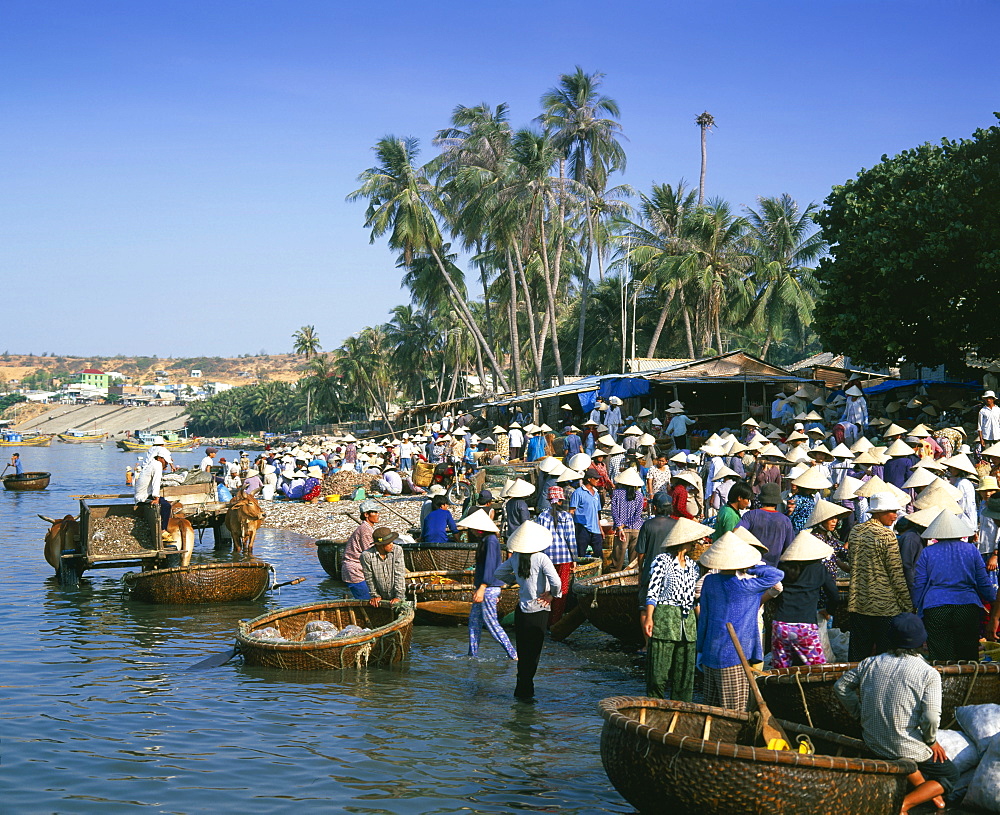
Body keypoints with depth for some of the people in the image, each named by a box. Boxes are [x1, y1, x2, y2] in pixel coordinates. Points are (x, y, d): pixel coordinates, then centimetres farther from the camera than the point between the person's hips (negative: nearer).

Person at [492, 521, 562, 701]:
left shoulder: (515, 558, -1)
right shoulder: (541, 558, -17)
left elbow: (498, 574, 12)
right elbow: (556, 583, -26)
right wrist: (553, 594, -7)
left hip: (521, 610, 5)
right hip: (538, 611, -5)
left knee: (523, 652, 15)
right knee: (533, 653, 4)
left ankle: (523, 690, 23)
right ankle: (524, 691, 6)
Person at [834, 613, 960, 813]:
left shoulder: (870, 664, -1)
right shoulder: (929, 674, -13)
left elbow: (841, 686, 8)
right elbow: (931, 717, -21)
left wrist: (859, 713, 18)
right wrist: (931, 741, -2)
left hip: (871, 743, 6)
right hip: (907, 749, -6)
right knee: (951, 775, 17)